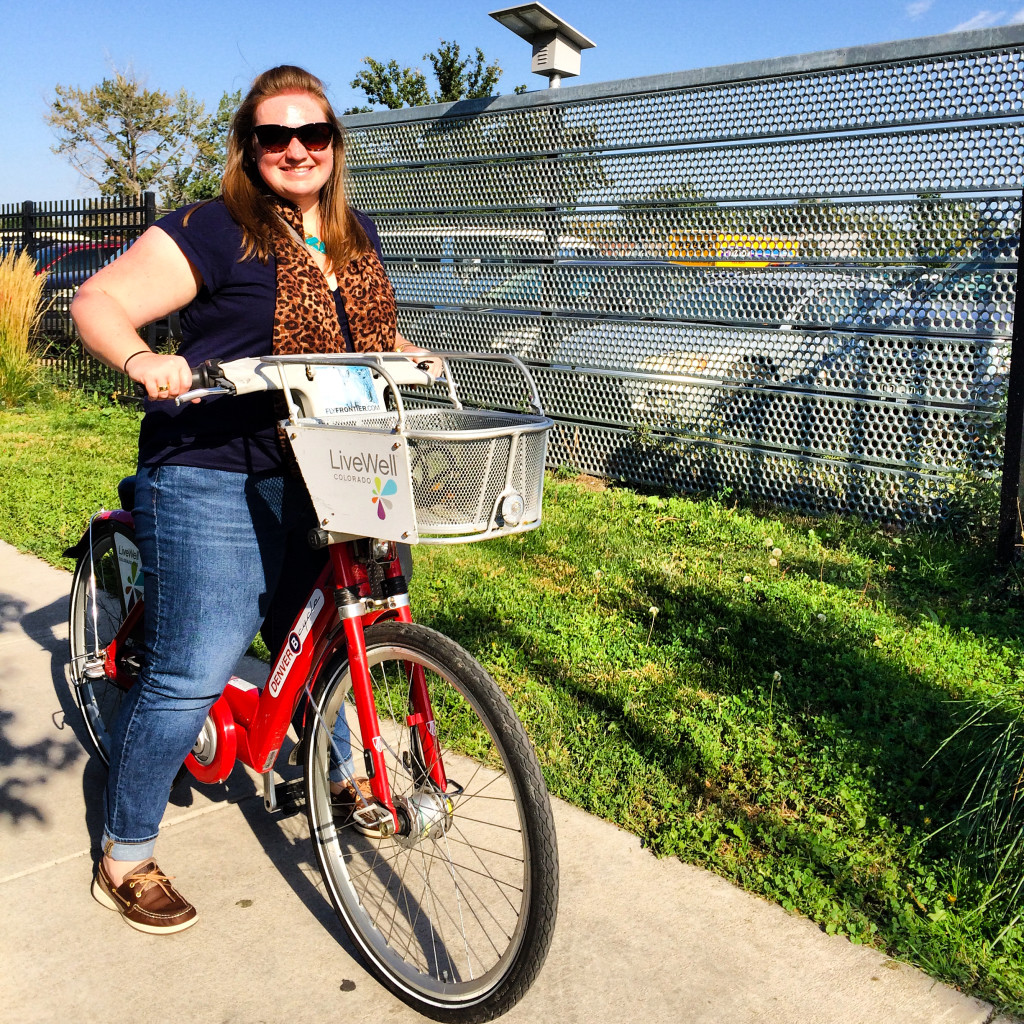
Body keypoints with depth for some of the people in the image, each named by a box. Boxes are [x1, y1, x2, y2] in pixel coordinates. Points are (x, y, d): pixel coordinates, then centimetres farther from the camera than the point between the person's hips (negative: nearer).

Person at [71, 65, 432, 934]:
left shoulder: (357, 237, 12)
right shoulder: (214, 232, -9)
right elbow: (99, 302, -12)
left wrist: (401, 352, 8)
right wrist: (141, 358, -32)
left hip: (319, 479, 7)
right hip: (214, 481, -6)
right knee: (191, 673, -5)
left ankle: (338, 778, 43)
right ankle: (125, 856, 14)